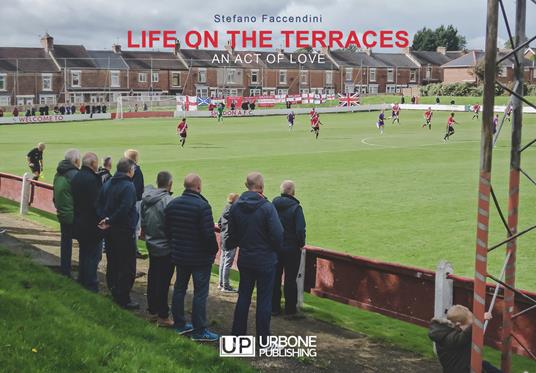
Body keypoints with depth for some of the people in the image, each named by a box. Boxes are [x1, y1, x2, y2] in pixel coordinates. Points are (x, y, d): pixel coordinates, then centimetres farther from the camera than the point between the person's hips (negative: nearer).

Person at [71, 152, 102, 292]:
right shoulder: (92, 179, -22)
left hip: (79, 222, 9)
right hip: (92, 224, -9)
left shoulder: (76, 177, 7)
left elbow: (74, 200, 12)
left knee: (84, 253, 21)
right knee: (93, 255, 1)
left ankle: (82, 280, 32)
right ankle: (91, 284, 6)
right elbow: (96, 203, -24)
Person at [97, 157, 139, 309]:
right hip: (125, 231, -8)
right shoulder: (128, 186, -17)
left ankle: (114, 293, 29)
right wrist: (110, 221, -15)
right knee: (127, 267, 0)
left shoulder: (107, 184, 7)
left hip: (109, 232, 8)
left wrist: (104, 219, -8)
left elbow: (99, 205, 3)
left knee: (112, 263, 18)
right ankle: (123, 299, 3)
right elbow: (124, 209, -26)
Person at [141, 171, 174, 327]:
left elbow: (143, 222, 10)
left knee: (152, 278, 18)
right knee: (163, 281, 0)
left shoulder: (146, 199, 0)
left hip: (151, 245, 7)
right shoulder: (167, 201, -22)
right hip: (166, 248, -7)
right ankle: (162, 316, 6)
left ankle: (152, 309, 31)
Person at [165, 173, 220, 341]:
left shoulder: (172, 204, 0)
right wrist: (214, 249, -5)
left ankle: (179, 324, 27)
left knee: (179, 288, 18)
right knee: (200, 293, 1)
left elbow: (167, 229, 7)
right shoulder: (202, 206, -21)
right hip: (200, 257, -7)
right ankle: (199, 331, 5)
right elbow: (208, 233, -22)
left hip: (179, 255, 7)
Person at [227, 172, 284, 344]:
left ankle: (238, 332, 22)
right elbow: (278, 235, -18)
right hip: (265, 260, -5)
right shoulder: (267, 207, -19)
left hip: (245, 259, 5)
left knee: (243, 296, 16)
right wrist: (277, 249, 2)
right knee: (264, 299, 5)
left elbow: (232, 234, 4)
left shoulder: (235, 207, -3)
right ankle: (263, 338, 11)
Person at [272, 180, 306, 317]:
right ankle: (290, 309, 13)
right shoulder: (296, 207, -15)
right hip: (292, 249, -4)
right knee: (290, 279, 7)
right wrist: (301, 244, -3)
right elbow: (300, 230, -19)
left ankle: (274, 307, 18)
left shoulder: (273, 206, -3)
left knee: (275, 279, 12)